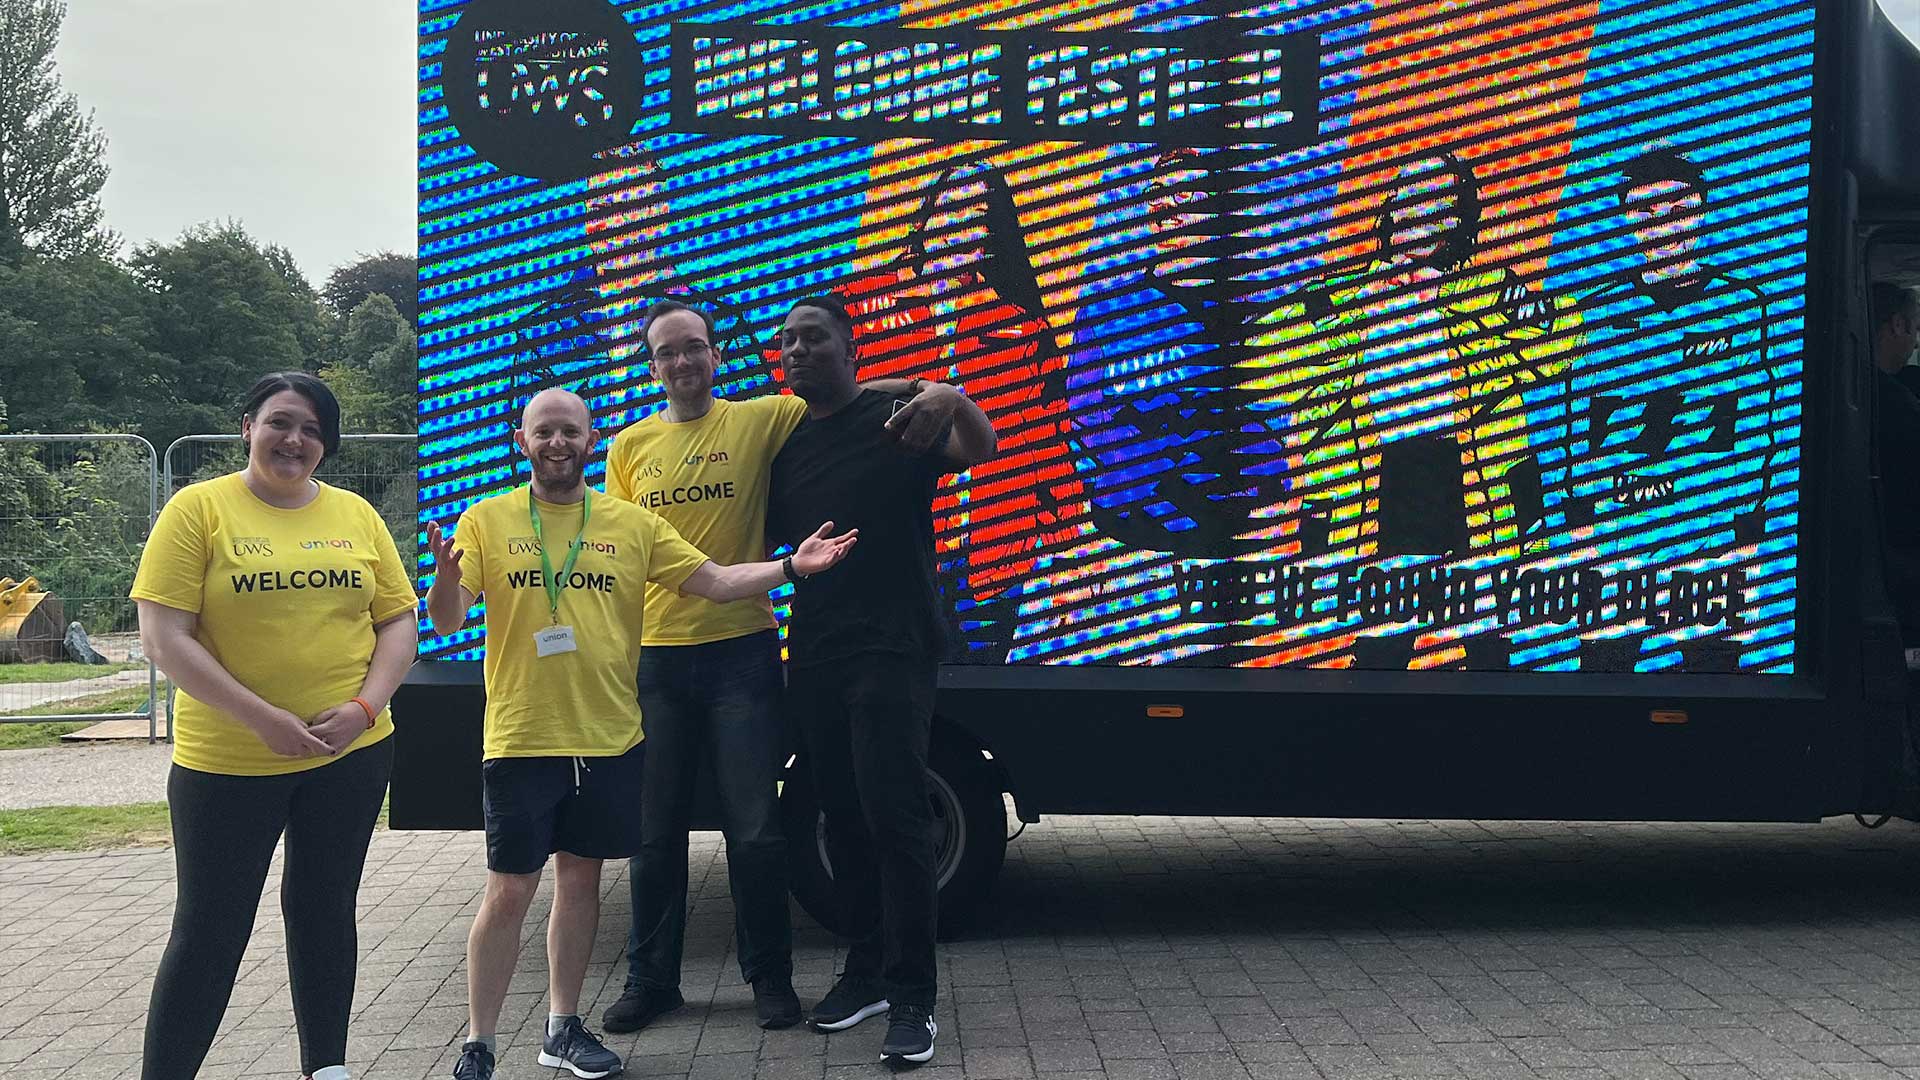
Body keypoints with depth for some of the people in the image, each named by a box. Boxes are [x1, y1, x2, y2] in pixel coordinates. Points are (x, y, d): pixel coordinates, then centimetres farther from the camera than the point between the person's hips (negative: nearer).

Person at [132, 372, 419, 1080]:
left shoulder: (356, 515, 6)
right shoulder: (199, 509, -6)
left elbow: (399, 621, 7)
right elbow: (164, 637, -12)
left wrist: (364, 707, -11)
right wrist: (264, 720, -18)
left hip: (352, 755, 4)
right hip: (225, 762, -4)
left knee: (324, 909, 14)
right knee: (210, 930, 1)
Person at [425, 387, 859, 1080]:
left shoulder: (633, 524, 6)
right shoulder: (486, 521, 0)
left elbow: (717, 582, 5)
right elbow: (447, 623, -6)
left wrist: (791, 566, -8)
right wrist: (446, 578, -28)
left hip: (609, 740, 3)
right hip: (520, 740, -3)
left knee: (580, 879, 12)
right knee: (508, 891, 0)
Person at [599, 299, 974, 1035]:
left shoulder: (761, 420, -1)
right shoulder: (630, 446, 7)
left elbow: (851, 395, -2)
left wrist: (935, 390, -21)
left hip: (740, 651, -2)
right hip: (654, 656, 2)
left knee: (754, 831, 2)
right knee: (653, 831, 9)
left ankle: (769, 976, 20)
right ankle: (650, 980, 24)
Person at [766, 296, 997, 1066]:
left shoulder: (893, 415, -3)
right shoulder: (785, 442, 13)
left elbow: (979, 448, -21)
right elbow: (765, 534, 18)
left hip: (891, 652, -6)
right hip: (814, 655, 6)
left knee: (893, 816, -9)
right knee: (842, 817, 11)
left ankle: (912, 1000, -3)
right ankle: (866, 973, 23)